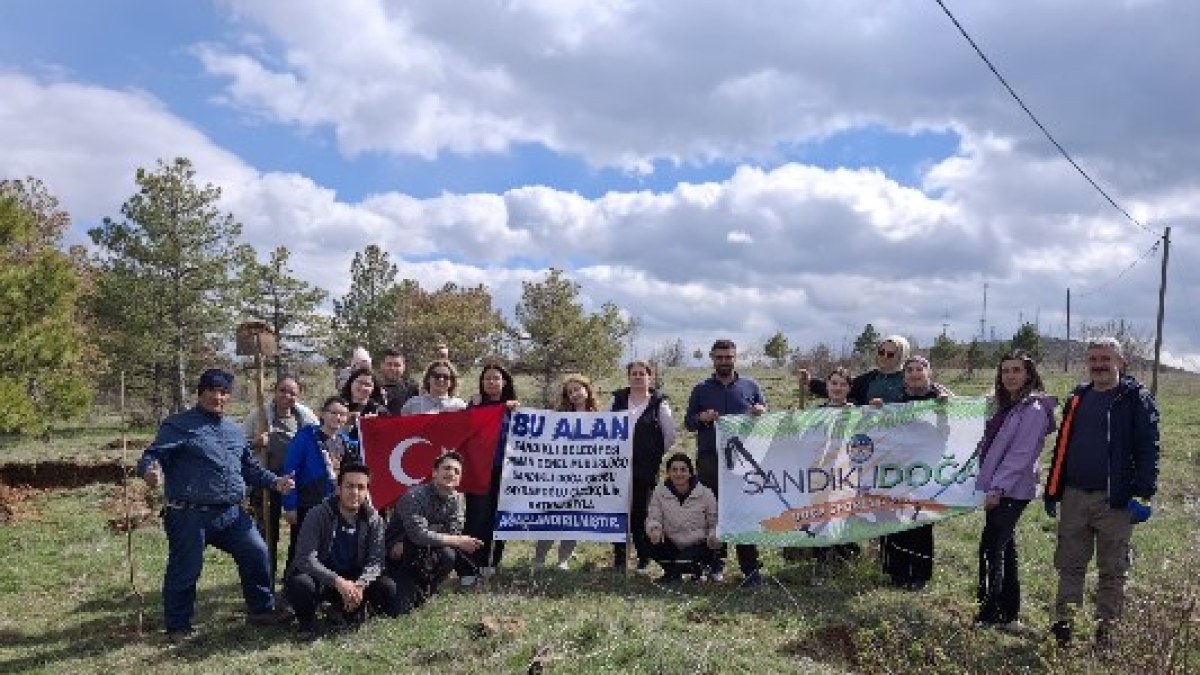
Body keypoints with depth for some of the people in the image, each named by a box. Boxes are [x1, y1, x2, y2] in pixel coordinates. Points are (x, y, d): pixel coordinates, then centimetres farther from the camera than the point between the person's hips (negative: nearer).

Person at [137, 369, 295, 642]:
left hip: (231, 513, 6)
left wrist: (274, 481, 13)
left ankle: (261, 610, 23)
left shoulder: (235, 430, 17)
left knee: (257, 554, 7)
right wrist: (151, 470, -35)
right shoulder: (179, 425, -4)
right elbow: (153, 454, -13)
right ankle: (178, 627, 21)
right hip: (190, 515, -6)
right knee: (185, 570, 2)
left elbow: (249, 466, 24)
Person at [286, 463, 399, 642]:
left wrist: (360, 584, -30)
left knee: (388, 589, -19)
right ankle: (307, 624, -1)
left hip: (354, 580, 3)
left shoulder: (373, 519, -7)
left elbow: (375, 560, -9)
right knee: (299, 583, -35)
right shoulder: (318, 515, -17)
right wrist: (337, 582, -36)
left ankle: (345, 612, 11)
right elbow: (305, 558, -24)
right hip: (322, 579, -3)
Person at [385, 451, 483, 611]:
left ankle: (422, 593, 1)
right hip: (398, 556, -6)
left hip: (423, 551, 6)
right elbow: (419, 535, -33)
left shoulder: (456, 499, -4)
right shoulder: (415, 496, -24)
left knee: (449, 555, -24)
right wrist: (458, 541, -28)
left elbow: (454, 533, -11)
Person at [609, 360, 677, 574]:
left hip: (646, 469, -2)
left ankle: (644, 560, 14)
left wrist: (657, 455, 6)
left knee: (642, 513, 1)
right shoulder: (617, 400, 9)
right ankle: (619, 559, 12)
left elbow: (670, 436, 4)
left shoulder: (658, 403, 2)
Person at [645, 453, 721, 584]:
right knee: (650, 539, -25)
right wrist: (654, 528, -32)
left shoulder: (705, 494, -8)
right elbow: (653, 518, -8)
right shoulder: (659, 492, -4)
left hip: (699, 545, -3)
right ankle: (671, 571, 2)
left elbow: (714, 524, -3)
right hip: (672, 546, 3)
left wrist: (714, 537, -26)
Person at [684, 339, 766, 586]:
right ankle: (716, 562, 15)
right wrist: (701, 418, -9)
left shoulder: (750, 387, 12)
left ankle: (750, 568, 1)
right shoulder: (701, 390, 12)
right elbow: (688, 422, 12)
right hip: (709, 459, 1)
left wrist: (761, 413, -9)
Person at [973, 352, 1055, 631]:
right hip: (999, 489, 9)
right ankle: (1008, 615, 21)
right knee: (1004, 548, 13)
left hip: (1011, 491, -9)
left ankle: (989, 614, 2)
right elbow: (992, 445, 20)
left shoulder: (1033, 409, -12)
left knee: (991, 548, -7)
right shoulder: (1005, 405, 16)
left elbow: (1020, 454, -18)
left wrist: (997, 487, -20)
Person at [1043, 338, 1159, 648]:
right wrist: (1052, 491, 14)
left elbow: (1148, 448, -8)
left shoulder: (1137, 399, -2)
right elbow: (1062, 447, 16)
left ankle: (1106, 629, 15)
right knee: (1070, 564, 9)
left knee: (1112, 569, 6)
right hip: (1074, 496, 5)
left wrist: (1143, 492, -15)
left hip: (1114, 500, -5)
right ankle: (1063, 622, 16)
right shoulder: (1077, 399, 13)